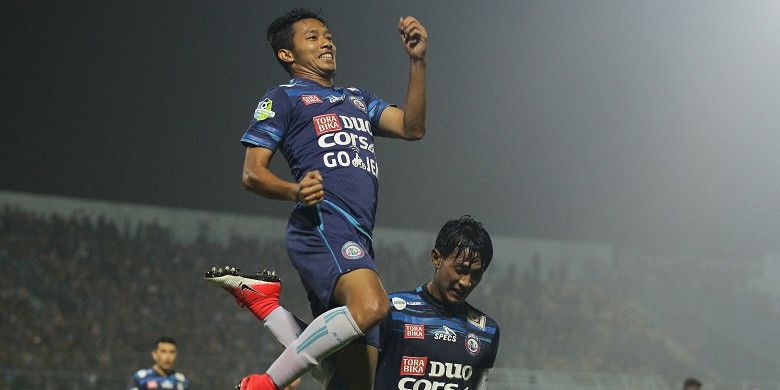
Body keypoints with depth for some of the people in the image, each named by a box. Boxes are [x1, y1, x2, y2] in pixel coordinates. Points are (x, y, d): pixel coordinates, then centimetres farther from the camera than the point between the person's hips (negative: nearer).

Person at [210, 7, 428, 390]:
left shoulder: (359, 99, 32)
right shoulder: (282, 99, 13)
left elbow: (411, 127, 17)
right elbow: (252, 174, 3)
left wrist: (418, 61, 7)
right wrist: (295, 190, -18)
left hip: (357, 238, 8)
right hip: (322, 222, -7)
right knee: (370, 306, -35)